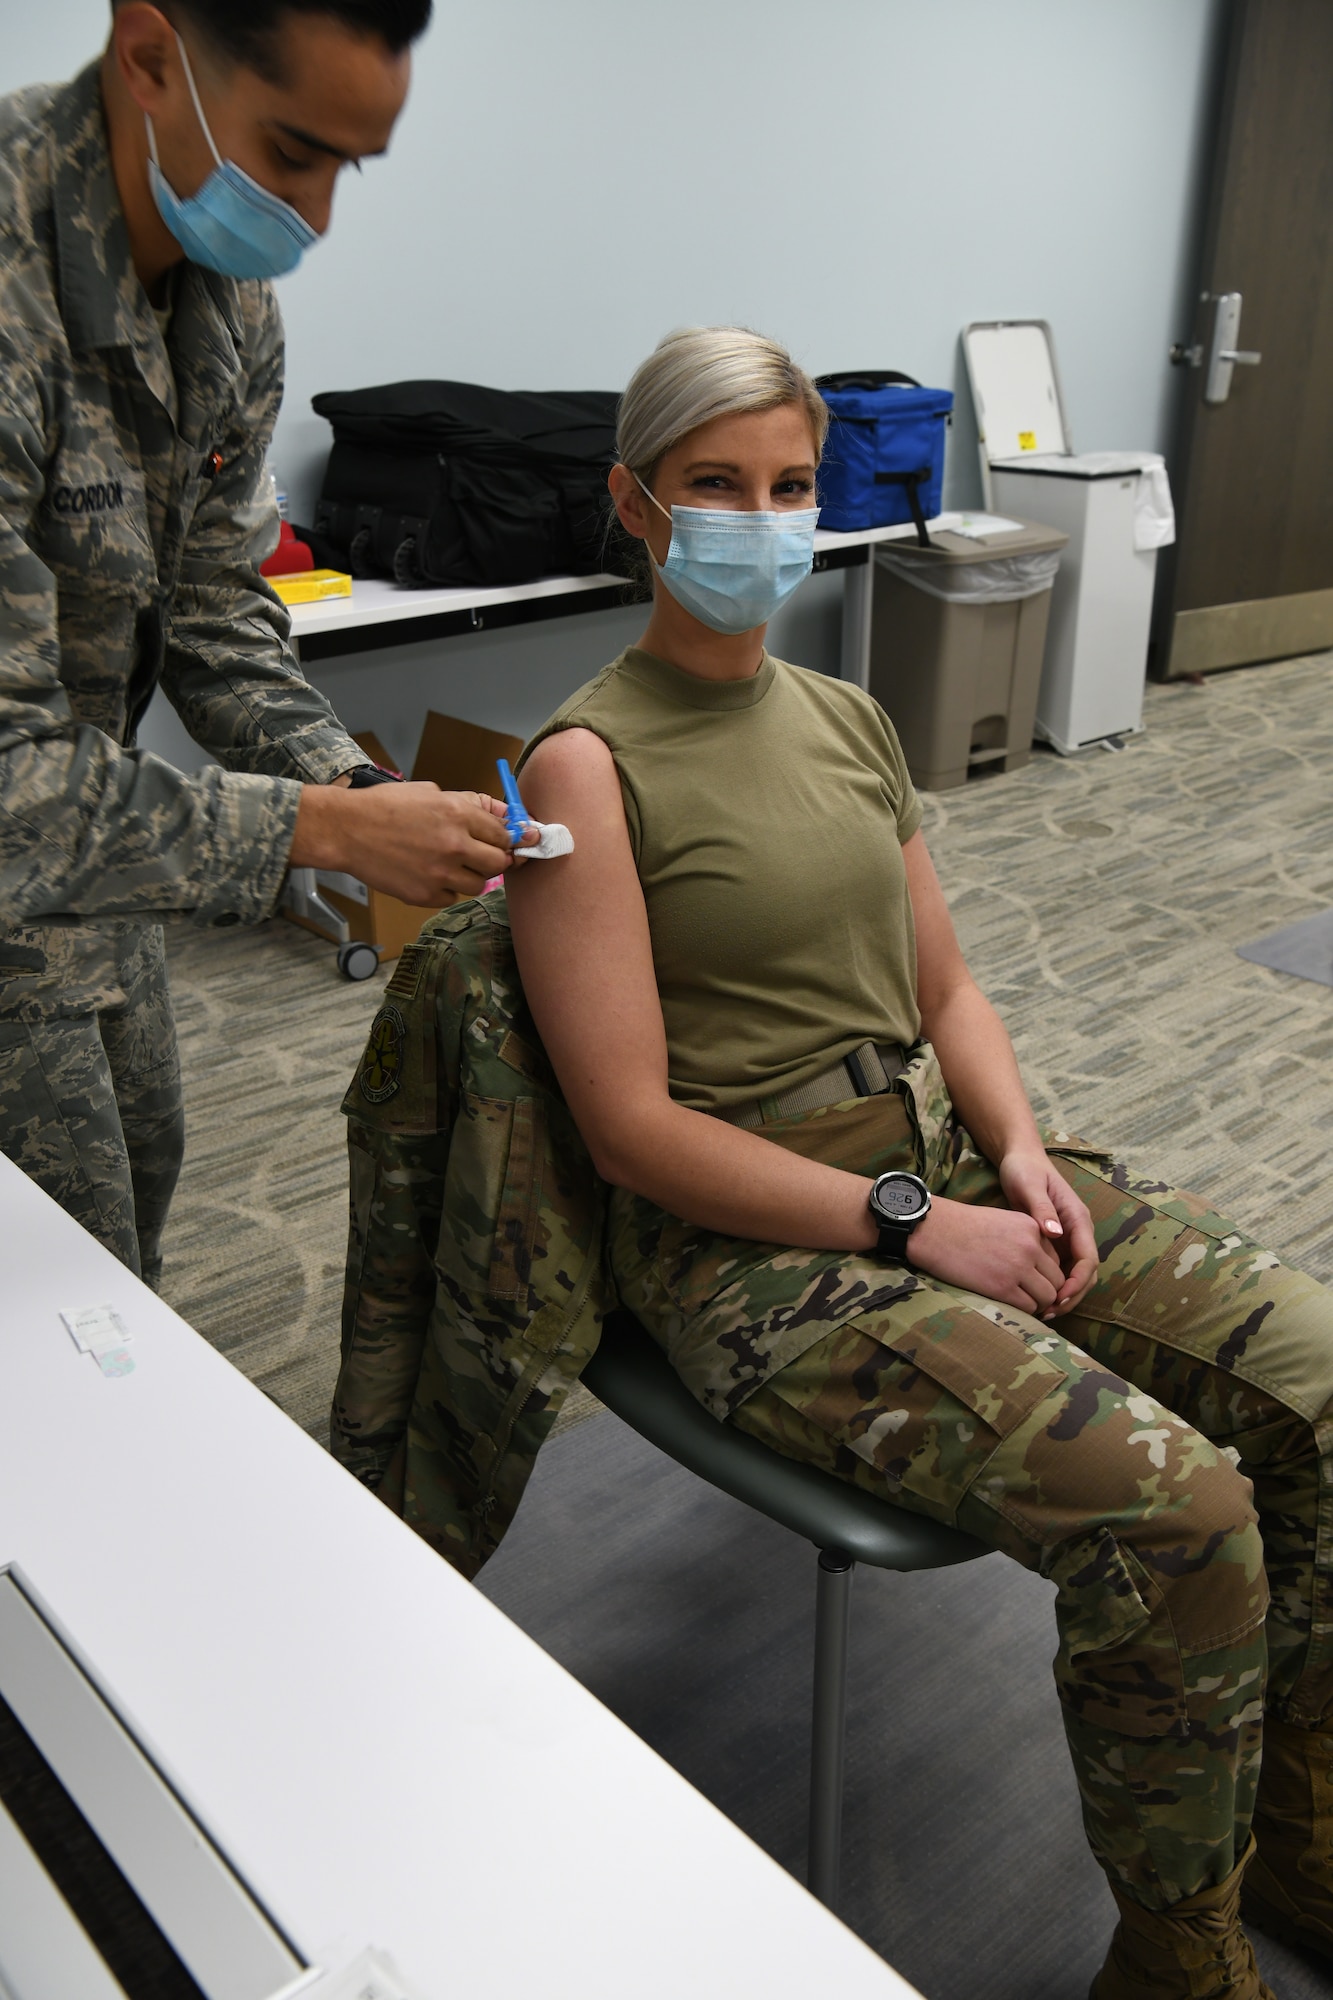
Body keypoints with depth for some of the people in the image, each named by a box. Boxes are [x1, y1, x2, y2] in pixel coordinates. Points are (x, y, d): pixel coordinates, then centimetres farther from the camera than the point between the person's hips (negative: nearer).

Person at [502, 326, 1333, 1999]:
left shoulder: (847, 719, 12)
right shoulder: (590, 764, -10)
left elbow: (946, 990, 15)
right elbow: (632, 1127, -15)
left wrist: (1019, 1147, -5)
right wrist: (912, 1224, -17)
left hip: (948, 1163, 8)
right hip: (750, 1245, -7)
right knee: (1173, 1511, -22)